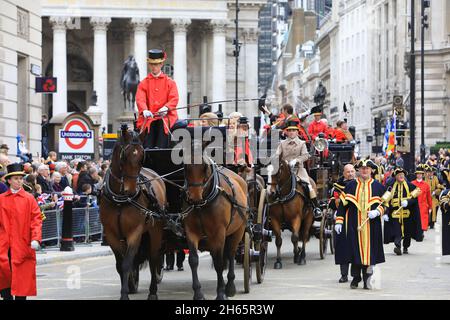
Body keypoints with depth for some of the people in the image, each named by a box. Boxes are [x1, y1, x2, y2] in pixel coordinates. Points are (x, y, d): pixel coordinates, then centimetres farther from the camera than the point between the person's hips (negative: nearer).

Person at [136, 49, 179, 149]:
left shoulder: (169, 82, 12)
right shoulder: (144, 83, 13)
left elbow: (174, 99, -1)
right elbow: (140, 99, -3)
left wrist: (166, 108, -23)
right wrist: (144, 110, -25)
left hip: (165, 116, -1)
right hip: (149, 117, 1)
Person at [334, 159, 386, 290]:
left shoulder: (378, 186, 7)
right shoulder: (350, 185, 8)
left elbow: (385, 204, 7)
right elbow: (343, 204, 8)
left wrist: (377, 212, -13)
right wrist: (339, 221, 2)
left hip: (371, 224, 0)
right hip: (354, 224, 0)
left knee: (369, 250, -2)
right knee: (355, 250, 0)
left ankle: (367, 279, 6)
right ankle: (356, 277, 10)